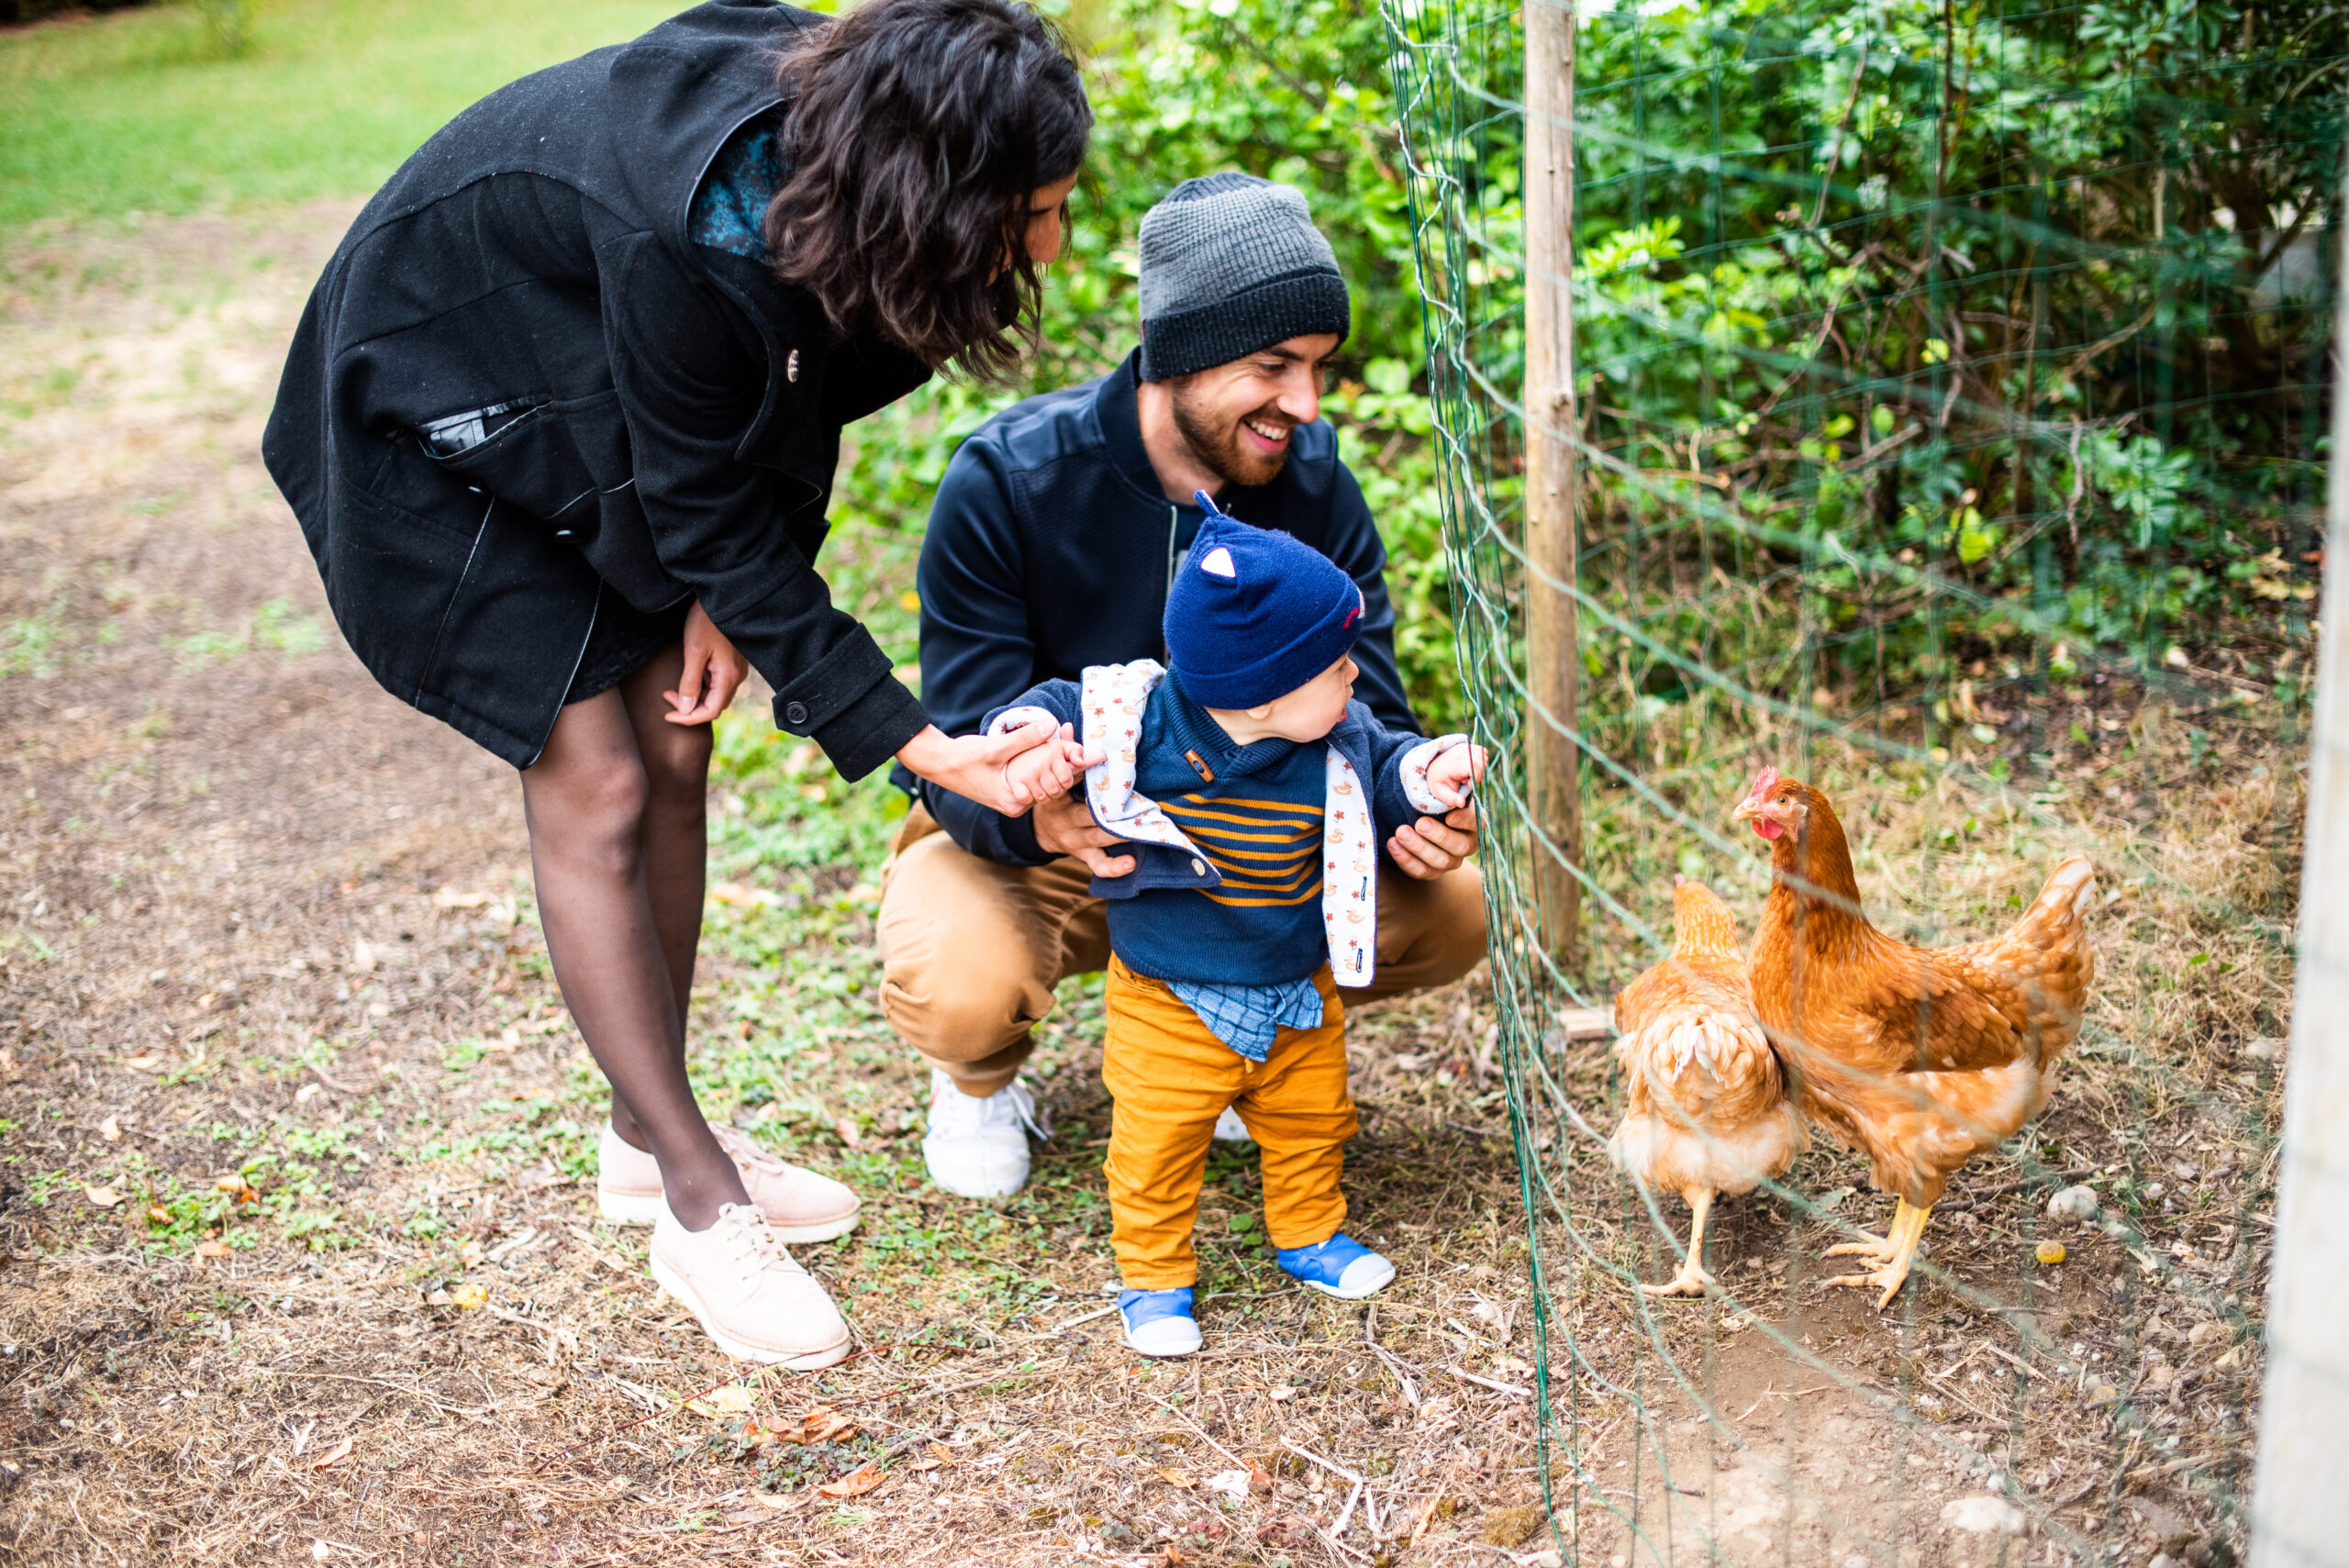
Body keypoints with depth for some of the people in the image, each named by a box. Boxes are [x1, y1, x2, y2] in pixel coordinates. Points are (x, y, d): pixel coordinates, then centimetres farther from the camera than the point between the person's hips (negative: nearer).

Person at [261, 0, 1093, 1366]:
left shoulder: (836, 117, -19)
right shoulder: (689, 243, -41)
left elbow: (779, 388, -3)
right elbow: (714, 521, -30)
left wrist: (732, 587, -12)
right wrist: (918, 745, -31)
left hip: (592, 411, 8)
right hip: (436, 424, -7)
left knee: (674, 749, 6)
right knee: (594, 790, -8)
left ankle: (649, 1138, 22)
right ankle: (700, 1204, 3)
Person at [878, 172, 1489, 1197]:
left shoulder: (1315, 483, -11)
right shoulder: (1005, 480, -24)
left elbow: (1367, 713, -12)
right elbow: (970, 755, -26)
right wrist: (1042, 813, -51)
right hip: (1027, 844, -3)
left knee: (1446, 910, -17)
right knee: (954, 985, -36)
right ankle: (981, 1077, 6)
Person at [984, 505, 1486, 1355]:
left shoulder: (1341, 742, -14)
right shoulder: (1140, 720, -22)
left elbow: (1385, 766, 3)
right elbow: (1064, 704, -8)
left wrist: (1422, 775, -19)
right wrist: (1029, 735, -29)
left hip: (1299, 996, 4)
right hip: (1168, 1005, -3)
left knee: (1310, 1121, 21)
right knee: (1157, 1145, 6)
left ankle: (1308, 1234, 46)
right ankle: (1153, 1276, 27)